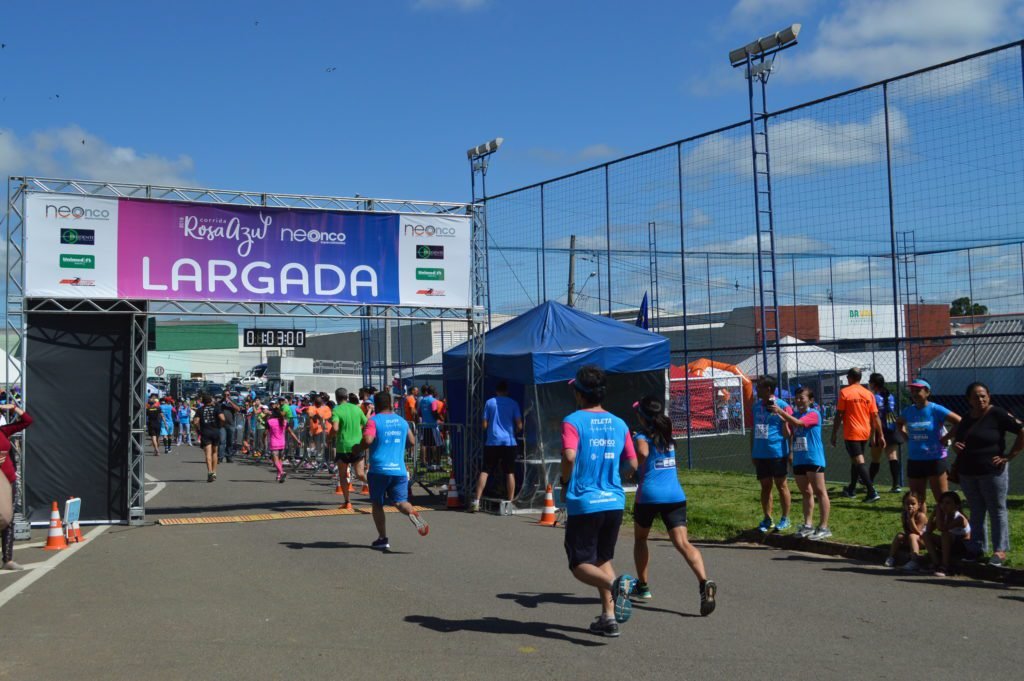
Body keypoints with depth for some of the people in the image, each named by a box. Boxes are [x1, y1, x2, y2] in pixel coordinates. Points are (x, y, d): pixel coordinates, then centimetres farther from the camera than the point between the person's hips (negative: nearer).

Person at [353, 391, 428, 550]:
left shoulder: (374, 420, -4)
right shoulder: (402, 421, 12)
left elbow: (367, 440, -19)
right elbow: (412, 441, 19)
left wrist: (356, 449, -1)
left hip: (379, 470, -3)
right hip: (399, 470, 3)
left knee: (377, 504, 11)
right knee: (401, 502, 4)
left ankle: (383, 539, 8)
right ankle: (412, 514, -30)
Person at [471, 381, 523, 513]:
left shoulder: (489, 402, 4)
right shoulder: (513, 403, 3)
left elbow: (484, 425, 3)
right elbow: (519, 426, -1)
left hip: (492, 441, 0)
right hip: (509, 441, 0)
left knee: (485, 471, 3)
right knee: (509, 472, 6)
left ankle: (476, 501, -2)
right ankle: (510, 502, 7)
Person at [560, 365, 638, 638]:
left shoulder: (572, 421, -8)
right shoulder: (619, 424, 7)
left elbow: (570, 456, -24)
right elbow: (633, 464, 8)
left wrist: (564, 483, -6)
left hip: (583, 503, -5)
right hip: (614, 502, 5)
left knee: (580, 564, 5)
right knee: (603, 559, 21)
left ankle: (616, 584, -23)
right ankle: (609, 616, 13)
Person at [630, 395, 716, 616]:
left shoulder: (642, 437, -1)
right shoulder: (668, 436, 17)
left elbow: (643, 452, -22)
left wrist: (638, 469, -5)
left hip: (649, 494, -4)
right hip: (675, 494, 4)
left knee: (640, 538, 21)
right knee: (682, 542, -8)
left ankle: (643, 585, 30)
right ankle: (704, 582, -31)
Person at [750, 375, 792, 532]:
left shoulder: (782, 406, -8)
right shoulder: (756, 406, 10)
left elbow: (787, 430, -6)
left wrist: (790, 452, -12)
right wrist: (752, 452, 15)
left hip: (777, 453, -5)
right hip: (760, 454, 5)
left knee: (781, 485, 4)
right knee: (765, 486, 10)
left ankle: (785, 519, 14)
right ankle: (767, 519, 18)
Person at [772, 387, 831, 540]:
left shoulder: (813, 414, -10)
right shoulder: (794, 414, 13)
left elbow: (798, 423, -27)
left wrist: (781, 411, -31)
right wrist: (781, 418, -8)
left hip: (813, 459, -8)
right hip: (798, 459, 8)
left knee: (819, 492, -4)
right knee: (805, 493, 14)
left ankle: (824, 527, -3)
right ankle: (808, 525, 22)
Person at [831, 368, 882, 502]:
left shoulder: (844, 392, -8)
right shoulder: (869, 394, 4)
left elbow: (839, 416, -9)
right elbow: (875, 416, 3)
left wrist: (834, 434, -3)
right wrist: (879, 435, 8)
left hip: (851, 433, -6)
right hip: (865, 433, 6)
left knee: (859, 462, -9)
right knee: (856, 460, 20)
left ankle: (872, 492, -20)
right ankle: (851, 489, 32)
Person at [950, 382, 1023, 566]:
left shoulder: (997, 414, -9)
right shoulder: (966, 418, 11)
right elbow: (956, 438, 23)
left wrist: (1009, 456, -13)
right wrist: (955, 445, 0)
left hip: (992, 472, -6)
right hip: (967, 473, 6)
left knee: (997, 510, 1)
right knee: (976, 511, 12)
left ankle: (1000, 551, 6)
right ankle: (977, 548, 20)